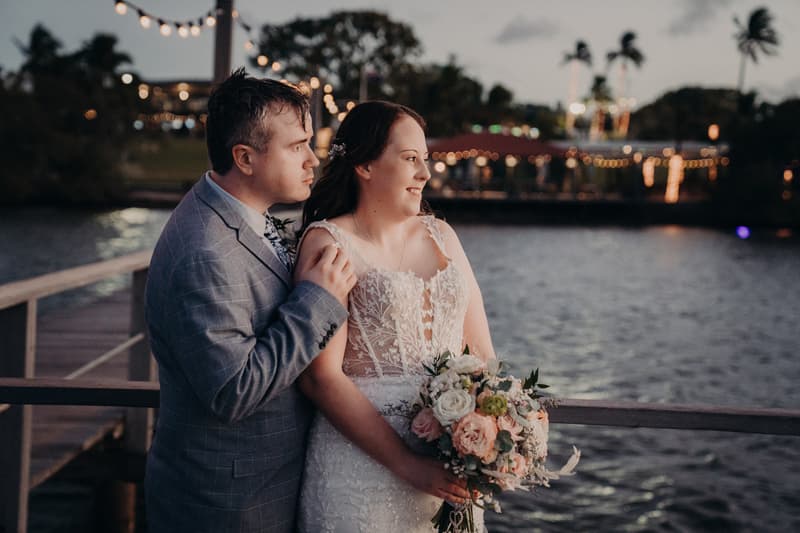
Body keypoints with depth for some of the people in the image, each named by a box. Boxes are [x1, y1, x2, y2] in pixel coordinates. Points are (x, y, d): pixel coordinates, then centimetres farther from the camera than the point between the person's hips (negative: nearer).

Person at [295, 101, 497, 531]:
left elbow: (481, 348, 7)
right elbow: (320, 376, -15)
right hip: (363, 461, -5)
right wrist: (407, 464, -18)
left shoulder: (441, 235, 8)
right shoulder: (329, 242, -8)